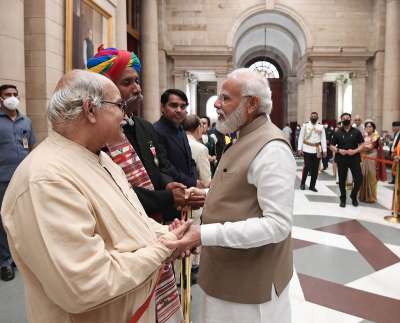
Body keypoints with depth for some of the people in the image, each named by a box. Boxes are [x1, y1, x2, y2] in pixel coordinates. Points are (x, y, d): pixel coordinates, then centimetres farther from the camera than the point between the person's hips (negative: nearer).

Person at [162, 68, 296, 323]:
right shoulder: (246, 138, 10)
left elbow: (277, 224, -27)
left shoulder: (271, 148, -22)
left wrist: (205, 235, -31)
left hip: (252, 281, -9)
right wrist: (206, 196, 6)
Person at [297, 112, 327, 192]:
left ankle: (312, 186, 16)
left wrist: (324, 150, 0)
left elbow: (323, 139, 7)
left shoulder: (321, 127, 8)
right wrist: (300, 149, -8)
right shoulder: (305, 125, 2)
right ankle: (303, 183, 18)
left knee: (315, 168, 5)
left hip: (317, 150, 3)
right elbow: (301, 138, -1)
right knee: (307, 167, -3)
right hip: (307, 149, -3)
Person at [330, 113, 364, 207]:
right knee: (342, 180, 6)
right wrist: (339, 150, -14)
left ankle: (353, 196, 23)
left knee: (359, 179, -2)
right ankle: (343, 199, 22)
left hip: (354, 158, 0)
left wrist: (355, 151, -13)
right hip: (341, 159, 0)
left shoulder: (356, 132, 3)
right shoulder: (337, 133, 2)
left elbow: (362, 145, 4)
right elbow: (331, 146, 4)